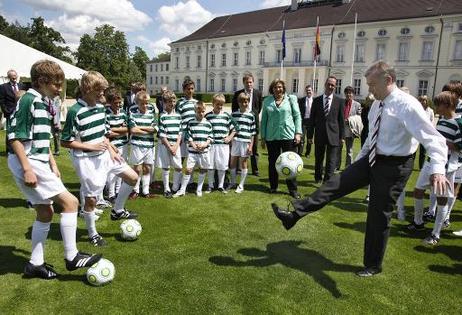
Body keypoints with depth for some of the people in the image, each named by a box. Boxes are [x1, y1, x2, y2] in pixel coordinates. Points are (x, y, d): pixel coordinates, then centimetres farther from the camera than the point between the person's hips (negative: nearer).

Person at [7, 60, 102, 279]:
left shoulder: (43, 103, 14)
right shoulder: (28, 100, -14)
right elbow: (14, 136, -18)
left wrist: (52, 164, 20)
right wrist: (27, 169, -21)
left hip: (38, 163, 10)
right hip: (28, 163, -10)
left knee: (46, 212, 13)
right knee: (70, 202, -10)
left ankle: (35, 264, 24)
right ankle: (72, 257, 0)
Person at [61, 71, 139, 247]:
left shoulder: (100, 107, 6)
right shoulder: (75, 112, -18)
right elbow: (65, 142, -15)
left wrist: (112, 151, 6)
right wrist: (91, 147, -19)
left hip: (104, 155, 8)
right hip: (86, 160, -8)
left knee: (133, 177, 10)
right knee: (91, 198, 3)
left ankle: (117, 211, 28)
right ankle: (92, 234, 24)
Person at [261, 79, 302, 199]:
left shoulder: (291, 99, 4)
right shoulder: (267, 101, 8)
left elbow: (297, 116, 3)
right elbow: (264, 119, 10)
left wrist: (298, 133, -5)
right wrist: (263, 137, 7)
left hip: (288, 135, -2)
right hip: (272, 137, 2)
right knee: (272, 163, 8)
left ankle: (293, 189, 9)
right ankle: (273, 187, 22)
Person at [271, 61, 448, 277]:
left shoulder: (407, 105, -20)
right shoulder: (377, 105, 5)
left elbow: (433, 139, -26)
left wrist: (438, 169, -41)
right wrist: (359, 161, 21)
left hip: (394, 166, -7)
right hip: (372, 159, 7)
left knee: (378, 216, 4)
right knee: (337, 183, -1)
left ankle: (373, 265, 26)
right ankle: (294, 215, 4)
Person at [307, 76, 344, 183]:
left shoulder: (339, 101, 2)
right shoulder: (316, 100, 4)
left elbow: (341, 120, 3)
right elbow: (312, 119, 5)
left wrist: (342, 136, 0)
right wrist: (310, 135, 3)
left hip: (333, 135, -1)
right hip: (320, 134, 2)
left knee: (331, 161, -3)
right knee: (318, 159, 15)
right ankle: (318, 178, 33)